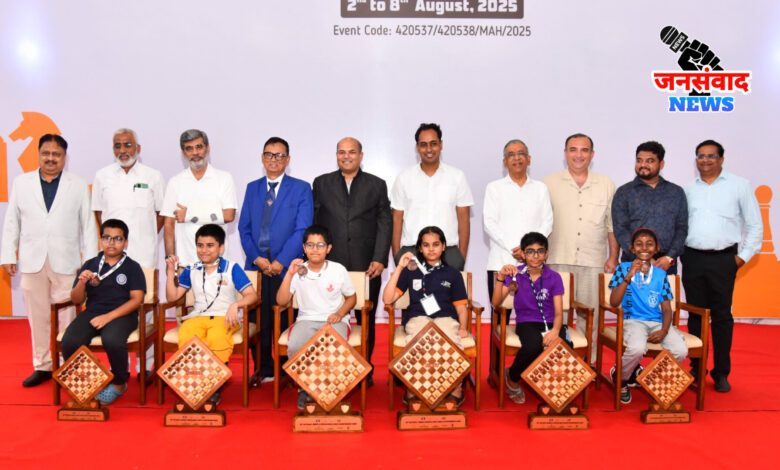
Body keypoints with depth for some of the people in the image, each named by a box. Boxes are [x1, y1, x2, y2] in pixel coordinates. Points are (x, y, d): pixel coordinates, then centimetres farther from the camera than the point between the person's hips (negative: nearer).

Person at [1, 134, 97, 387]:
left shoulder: (79, 185, 6)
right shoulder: (21, 183, 11)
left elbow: (88, 224, 3)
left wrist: (90, 260, -2)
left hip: (65, 262, -2)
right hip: (32, 261, 2)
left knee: (65, 317, 0)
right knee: (38, 317, 8)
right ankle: (43, 365, 19)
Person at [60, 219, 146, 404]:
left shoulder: (132, 267, 4)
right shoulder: (90, 265, 13)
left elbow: (137, 299, -5)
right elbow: (76, 300, 12)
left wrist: (109, 317, -16)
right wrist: (82, 283, -10)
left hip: (121, 314, -3)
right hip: (92, 312, 3)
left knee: (112, 340, -34)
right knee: (69, 342, -26)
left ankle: (119, 383, -5)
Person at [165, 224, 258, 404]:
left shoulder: (232, 269, 7)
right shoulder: (191, 271, 18)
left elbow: (252, 295, 0)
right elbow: (172, 296, 15)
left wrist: (236, 305, -18)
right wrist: (170, 272, 6)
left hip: (224, 317, -2)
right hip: (197, 316, 3)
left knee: (217, 338, -38)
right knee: (185, 337, -34)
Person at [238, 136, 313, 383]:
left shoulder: (301, 188, 3)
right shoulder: (252, 188, 15)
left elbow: (302, 230, -5)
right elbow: (244, 228, 10)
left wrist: (280, 262, -12)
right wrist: (257, 258, -5)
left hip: (286, 268, -3)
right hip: (256, 266, 3)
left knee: (285, 322, 2)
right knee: (258, 321, 6)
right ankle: (264, 369, 20)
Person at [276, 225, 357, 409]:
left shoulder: (338, 270, 1)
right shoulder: (298, 271, 2)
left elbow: (351, 297, 12)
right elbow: (281, 301, -5)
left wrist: (339, 314, -7)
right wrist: (289, 274, -14)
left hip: (334, 320, -1)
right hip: (306, 320, 1)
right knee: (294, 346, -32)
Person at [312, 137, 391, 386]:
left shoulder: (377, 185, 8)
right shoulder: (321, 183, 9)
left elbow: (385, 223, 3)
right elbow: (313, 222, 7)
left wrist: (380, 259, -6)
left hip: (367, 265, 0)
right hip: (331, 264, 0)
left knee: (366, 319, 8)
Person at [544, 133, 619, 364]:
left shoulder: (606, 185, 12)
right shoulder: (549, 184, 6)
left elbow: (613, 225, 13)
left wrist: (613, 257, 7)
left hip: (593, 262, 2)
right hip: (558, 260, -1)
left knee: (590, 315, 6)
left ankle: (589, 362, 16)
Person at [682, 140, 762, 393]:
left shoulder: (740, 186, 4)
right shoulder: (688, 190, 12)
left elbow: (755, 225, 4)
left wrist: (743, 256, -3)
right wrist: (679, 253, 3)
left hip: (723, 260, -2)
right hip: (692, 259, 3)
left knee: (722, 316, 2)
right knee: (695, 315, 7)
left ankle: (722, 373, 12)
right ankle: (696, 369, 17)